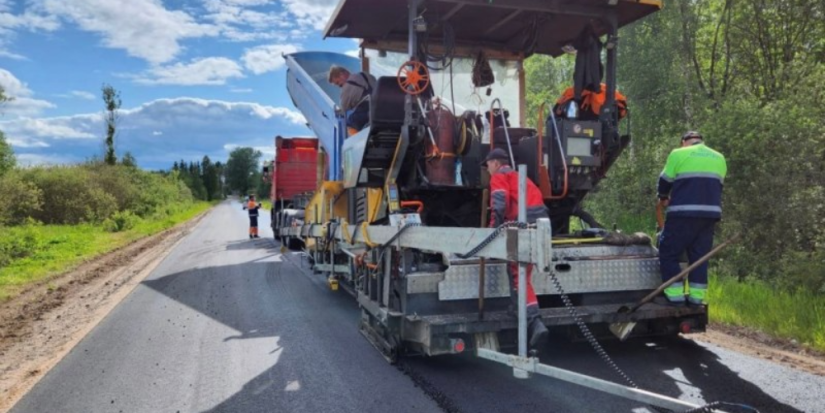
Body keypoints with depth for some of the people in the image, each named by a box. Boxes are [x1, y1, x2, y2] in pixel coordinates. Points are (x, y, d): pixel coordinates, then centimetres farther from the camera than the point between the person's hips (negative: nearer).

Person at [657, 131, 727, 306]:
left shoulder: (679, 154, 1)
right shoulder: (719, 159, 18)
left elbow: (665, 181, 8)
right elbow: (716, 185, 23)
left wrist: (664, 197, 27)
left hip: (684, 213, -6)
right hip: (711, 213, 6)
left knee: (668, 253, 2)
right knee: (699, 255, 12)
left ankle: (675, 295, -4)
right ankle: (697, 296, 9)